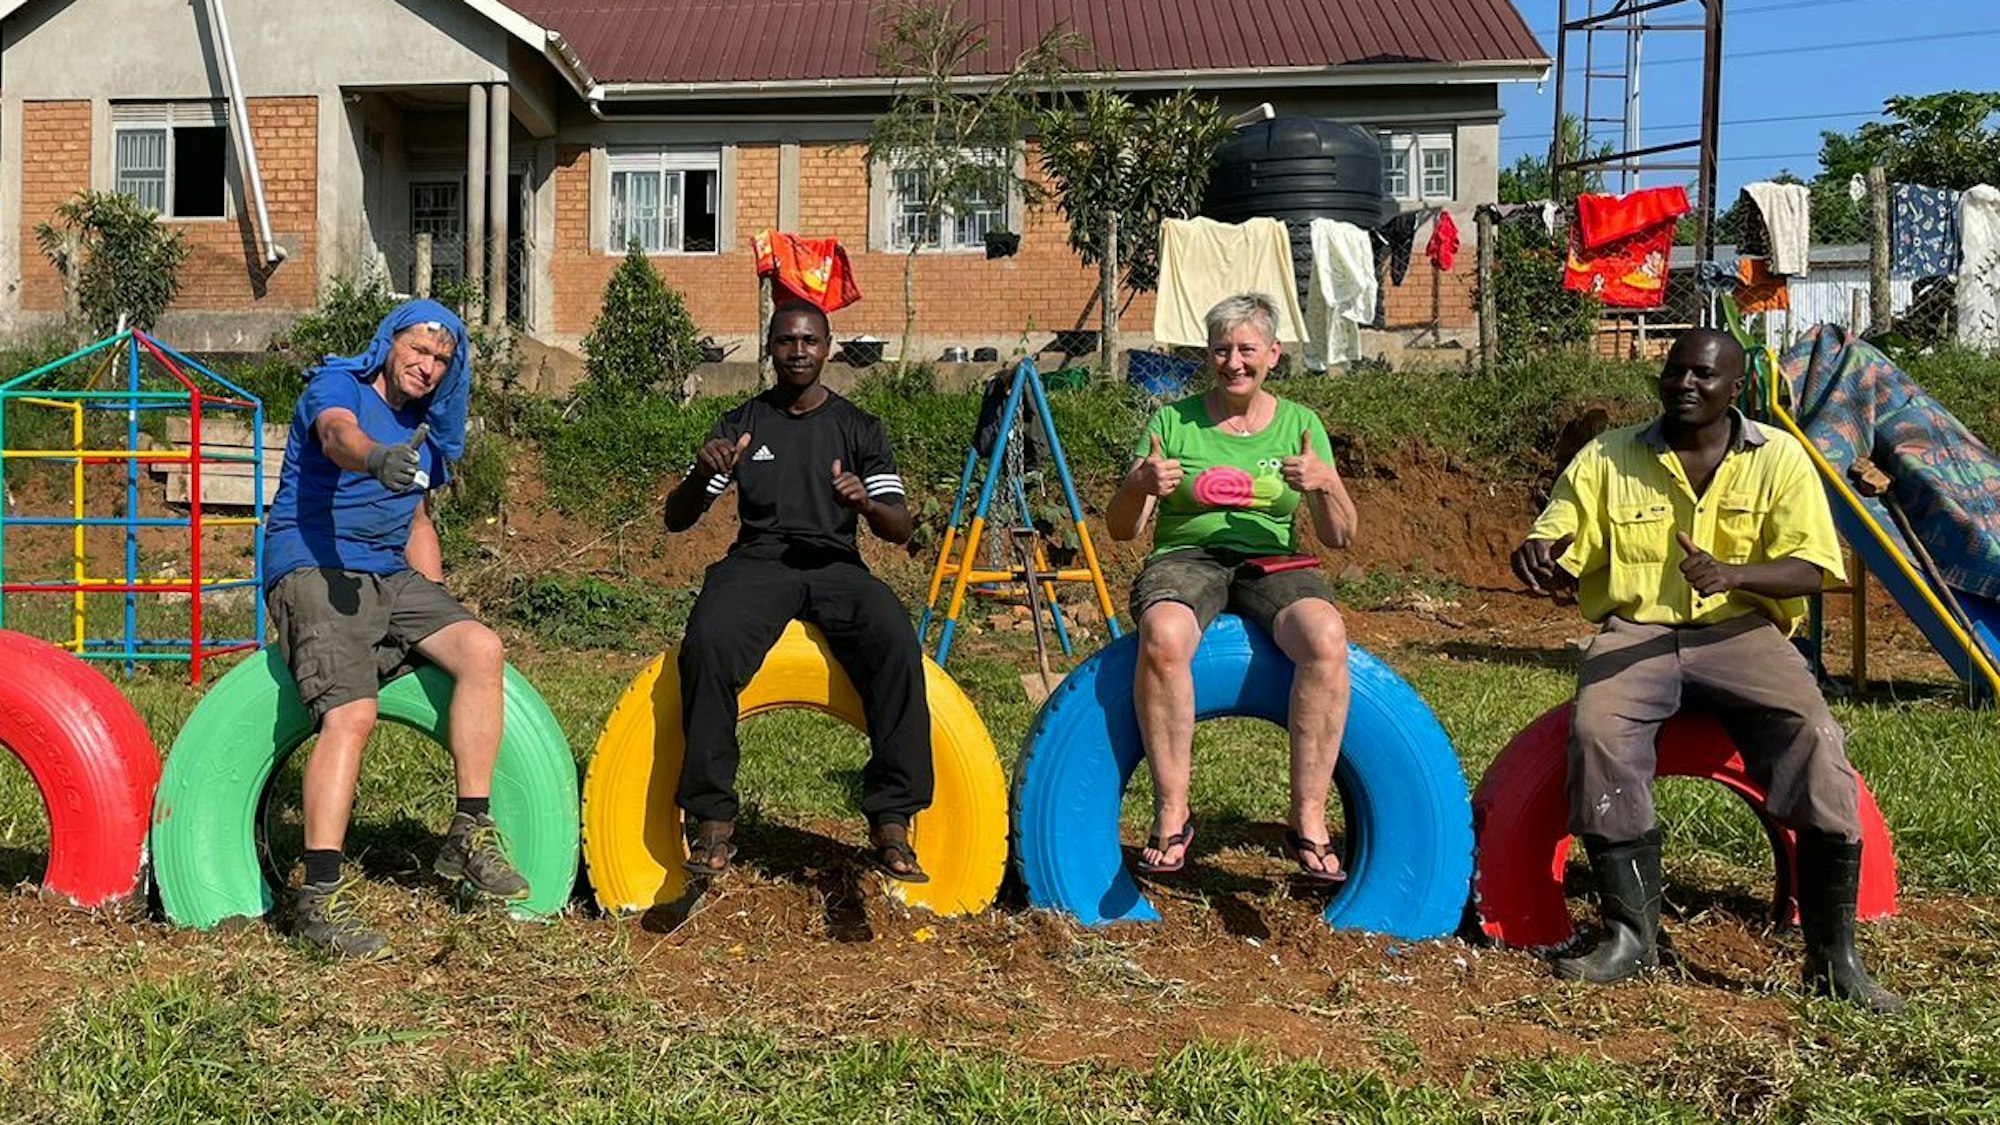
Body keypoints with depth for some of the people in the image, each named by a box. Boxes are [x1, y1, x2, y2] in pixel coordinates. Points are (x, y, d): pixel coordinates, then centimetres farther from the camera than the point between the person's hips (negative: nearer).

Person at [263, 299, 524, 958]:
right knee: (351, 714, -26)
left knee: (481, 648, -19)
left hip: (391, 577, 7)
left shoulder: (423, 432, 21)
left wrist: (438, 606, 15)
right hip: (315, 572, -7)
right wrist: (379, 459, -50)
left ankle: (469, 833, -13)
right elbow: (338, 436, -26)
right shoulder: (337, 383, -1)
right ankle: (320, 897, -24)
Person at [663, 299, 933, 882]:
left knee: (897, 643, -33)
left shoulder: (859, 428, 15)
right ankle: (713, 821, -25)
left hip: (835, 565, 0)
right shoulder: (740, 424, 15)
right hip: (756, 562, 0)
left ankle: (891, 824, -27)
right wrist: (703, 473, -12)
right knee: (706, 644, -35)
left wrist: (869, 504, -17)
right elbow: (676, 519, 10)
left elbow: (900, 529, 7)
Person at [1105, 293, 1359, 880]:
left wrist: (1327, 484, -13)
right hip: (1185, 559, -1)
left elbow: (1340, 536, 7)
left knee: (1326, 637, -34)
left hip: (1273, 565, 1)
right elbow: (1120, 528, 5)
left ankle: (1308, 819, -26)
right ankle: (1171, 813, -27)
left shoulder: (1299, 424, 13)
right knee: (1163, 637, -37)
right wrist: (1139, 486, -16)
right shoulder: (1173, 421, 9)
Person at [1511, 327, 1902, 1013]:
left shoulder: (1779, 458, 8)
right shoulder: (1608, 459, 10)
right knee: (1597, 731, -31)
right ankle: (1631, 932, -20)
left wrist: (1732, 574, -22)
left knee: (1815, 736, -28)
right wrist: (1537, 556, -18)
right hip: (1635, 631, 0)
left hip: (1741, 629, 0)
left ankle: (1833, 955, -19)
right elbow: (1560, 562, 8)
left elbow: (1808, 569, -1)